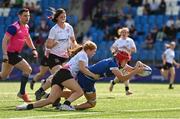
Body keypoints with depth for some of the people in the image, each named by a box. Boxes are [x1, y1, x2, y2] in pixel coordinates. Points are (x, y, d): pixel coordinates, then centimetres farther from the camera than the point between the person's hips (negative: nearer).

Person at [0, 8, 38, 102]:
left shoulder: (26, 27, 10)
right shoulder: (14, 27, -18)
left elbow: (28, 39, 28)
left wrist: (33, 49, 17)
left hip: (15, 54, 9)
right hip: (10, 54, -9)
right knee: (28, 69, -11)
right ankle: (22, 93, -3)